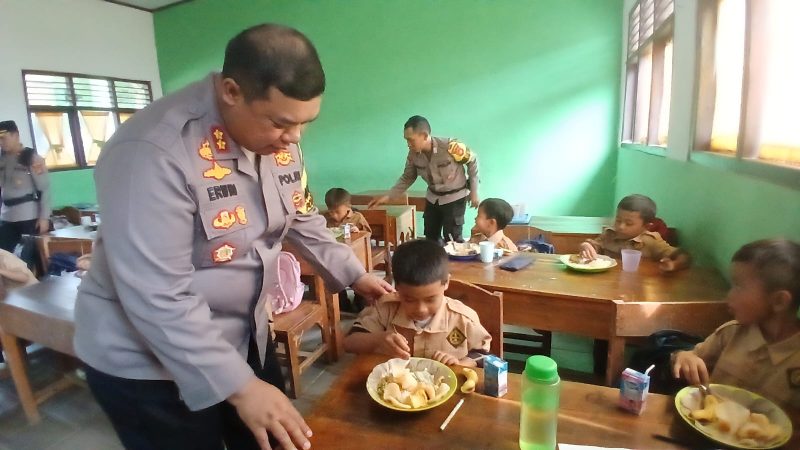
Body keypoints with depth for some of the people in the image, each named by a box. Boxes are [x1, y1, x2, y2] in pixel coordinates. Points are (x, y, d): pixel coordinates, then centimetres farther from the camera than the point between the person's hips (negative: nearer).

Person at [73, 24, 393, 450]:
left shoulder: (278, 138, -5)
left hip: (244, 336, 7)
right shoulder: (155, 151, -29)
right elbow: (157, 297, -29)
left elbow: (302, 219, 8)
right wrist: (238, 386, -27)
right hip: (147, 362, -6)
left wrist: (354, 274, 2)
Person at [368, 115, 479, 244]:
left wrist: (474, 192, -9)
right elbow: (407, 178, 2)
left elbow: (472, 161, -12)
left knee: (452, 239, -6)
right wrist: (387, 196, -7)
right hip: (433, 198, 5)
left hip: (454, 197, -5)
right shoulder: (413, 154, -14)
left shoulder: (451, 146, -28)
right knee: (431, 238, 12)